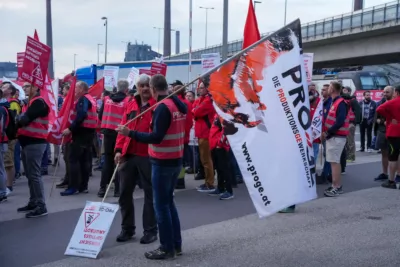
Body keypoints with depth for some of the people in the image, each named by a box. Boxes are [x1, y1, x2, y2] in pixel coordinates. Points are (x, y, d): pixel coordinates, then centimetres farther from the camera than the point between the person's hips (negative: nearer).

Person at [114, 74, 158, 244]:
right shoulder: (131, 105, 13)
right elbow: (123, 127, 11)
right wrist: (119, 149, 2)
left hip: (149, 156, -5)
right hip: (128, 155, 5)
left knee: (150, 193, 6)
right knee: (125, 192, 11)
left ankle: (150, 230, 16)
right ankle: (127, 228, 25)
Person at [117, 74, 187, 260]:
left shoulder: (162, 107, -18)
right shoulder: (180, 105, 10)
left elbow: (156, 137, -23)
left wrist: (130, 133, -21)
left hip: (162, 162, -9)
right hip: (176, 160, 9)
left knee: (161, 205, 0)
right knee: (168, 201, 18)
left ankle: (167, 248, 7)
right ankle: (176, 244, 23)